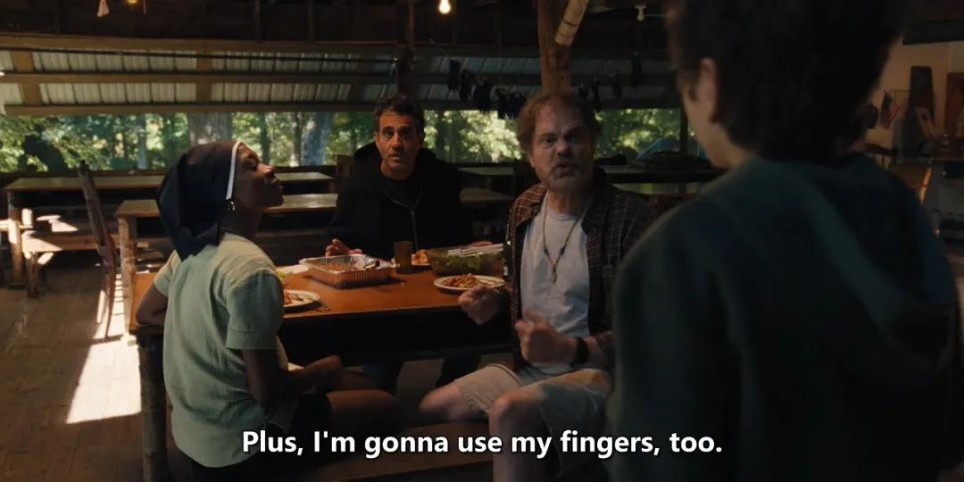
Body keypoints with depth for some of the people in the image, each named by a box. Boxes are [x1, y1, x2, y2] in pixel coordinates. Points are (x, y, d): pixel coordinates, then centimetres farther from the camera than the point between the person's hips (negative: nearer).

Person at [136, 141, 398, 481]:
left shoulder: (191, 247, 0)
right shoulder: (252, 268, -26)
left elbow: (147, 313, 16)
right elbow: (267, 392, -24)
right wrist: (321, 372, -5)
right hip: (239, 447, -8)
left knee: (329, 372, 26)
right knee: (383, 408, 7)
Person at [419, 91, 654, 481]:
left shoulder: (627, 217, -16)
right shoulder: (524, 208, 6)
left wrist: (568, 349, -30)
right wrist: (497, 300, 4)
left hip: (599, 373, -8)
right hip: (528, 368, 8)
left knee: (510, 412, -33)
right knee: (430, 410, 9)